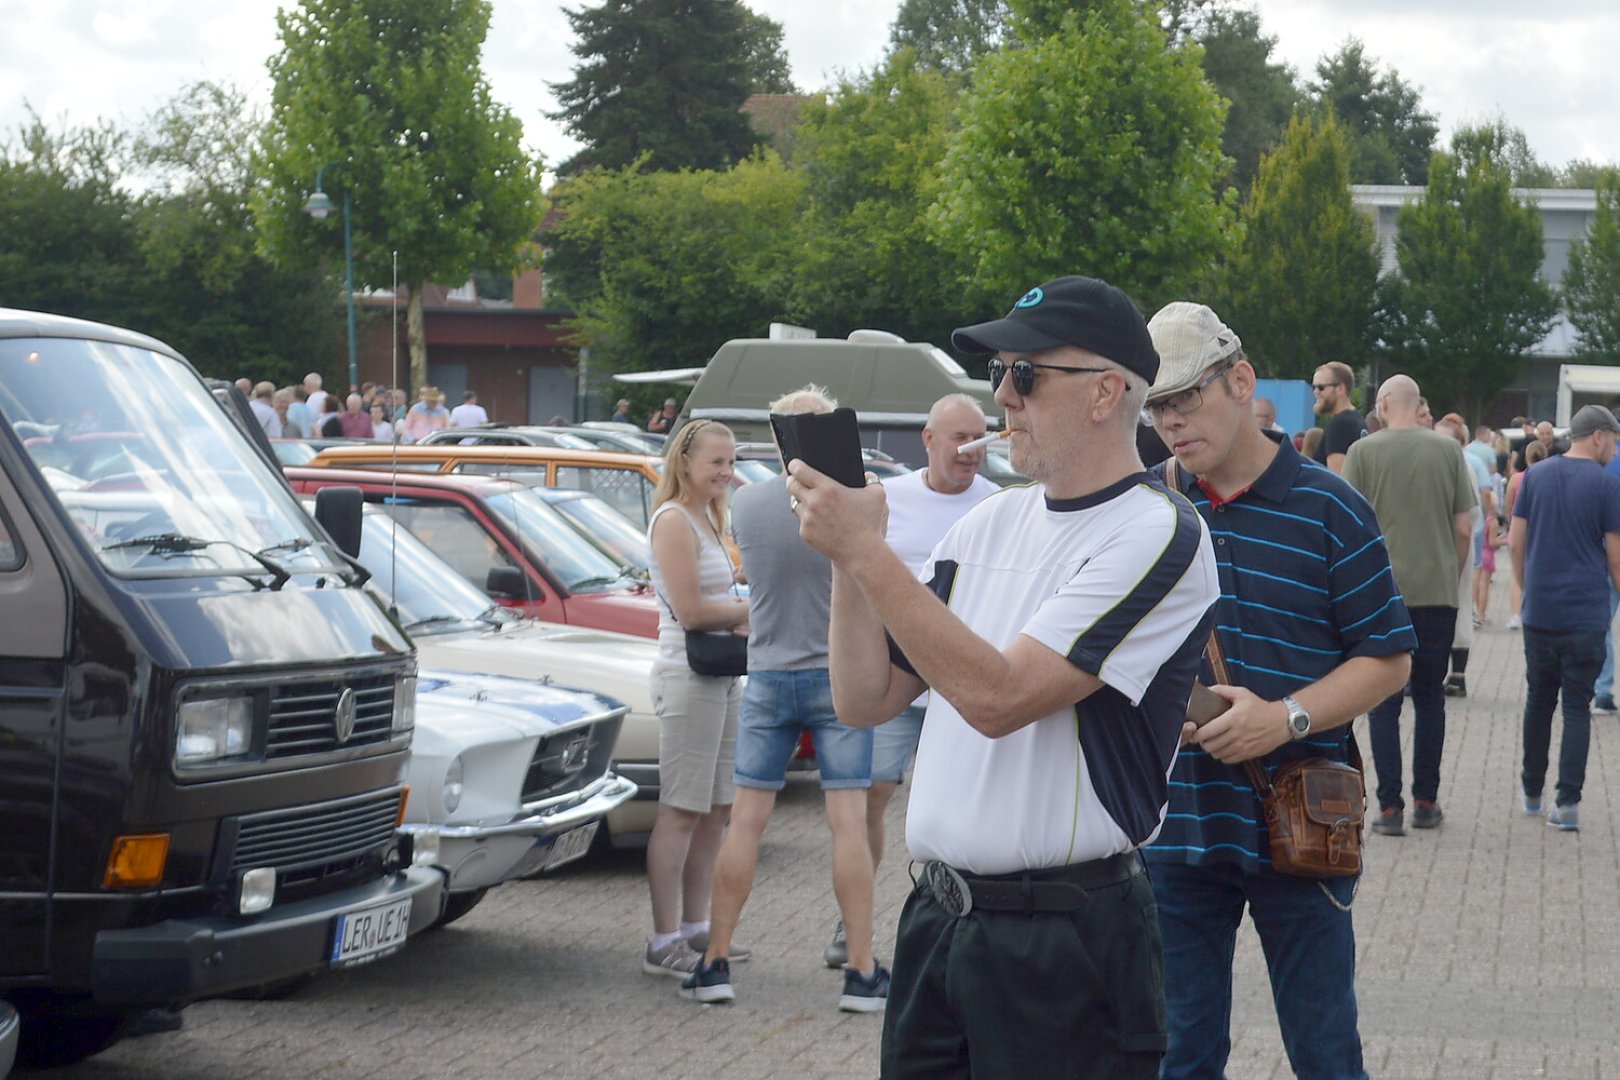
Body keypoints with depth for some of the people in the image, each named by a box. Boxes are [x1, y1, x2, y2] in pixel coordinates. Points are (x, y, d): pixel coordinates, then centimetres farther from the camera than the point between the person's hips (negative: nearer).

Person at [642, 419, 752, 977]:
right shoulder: (673, 521, -12)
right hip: (688, 677, -10)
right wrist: (752, 608, -6)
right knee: (681, 812, -7)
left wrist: (740, 616, 1)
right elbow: (690, 610, -19)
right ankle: (664, 944, -5)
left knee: (716, 810, 13)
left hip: (721, 676, 10)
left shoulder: (707, 518, 18)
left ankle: (695, 928, 21)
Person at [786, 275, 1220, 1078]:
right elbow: (864, 700, 11)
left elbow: (998, 697, -21)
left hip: (1064, 940, -7)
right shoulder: (990, 522, 11)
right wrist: (844, 552, -3)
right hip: (934, 917, 7)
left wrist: (865, 550, -18)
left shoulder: (1157, 535, -13)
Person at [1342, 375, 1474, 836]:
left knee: (1384, 701, 5)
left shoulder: (1364, 452, -5)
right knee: (1430, 695, 14)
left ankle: (1390, 807, 1)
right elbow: (1464, 528, 2)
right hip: (1439, 592, 2)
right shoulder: (1448, 450, 1)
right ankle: (1426, 802, 17)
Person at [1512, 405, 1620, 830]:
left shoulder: (1535, 477, 5)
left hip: (1540, 614, 4)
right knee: (1577, 707, 1)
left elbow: (1515, 543, 6)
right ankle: (1568, 803, -5)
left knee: (1539, 700, 16)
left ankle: (1532, 791, 26)